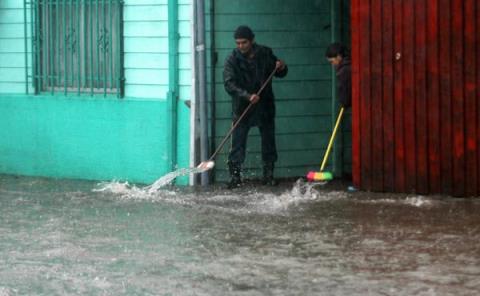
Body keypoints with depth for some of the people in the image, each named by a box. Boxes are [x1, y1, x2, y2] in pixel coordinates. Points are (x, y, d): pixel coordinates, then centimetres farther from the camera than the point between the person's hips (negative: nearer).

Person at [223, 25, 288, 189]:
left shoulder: (265, 54, 1)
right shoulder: (232, 59, -7)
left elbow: (280, 74, 14)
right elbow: (229, 84, -18)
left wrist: (282, 67, -11)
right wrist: (247, 96, -31)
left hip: (265, 106, 2)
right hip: (242, 107, -2)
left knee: (268, 142, 7)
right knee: (238, 142, -8)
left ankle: (268, 175, 17)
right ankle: (235, 174, -5)